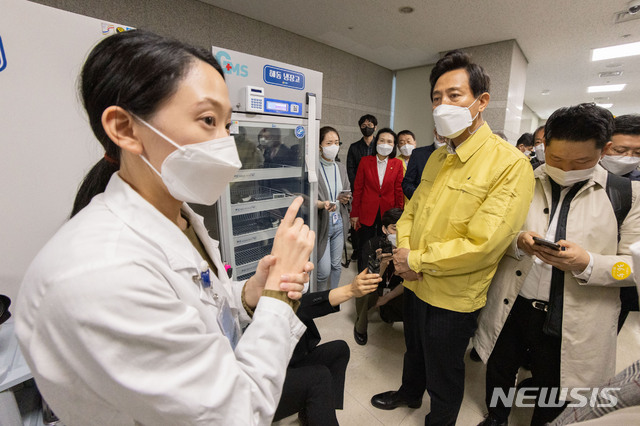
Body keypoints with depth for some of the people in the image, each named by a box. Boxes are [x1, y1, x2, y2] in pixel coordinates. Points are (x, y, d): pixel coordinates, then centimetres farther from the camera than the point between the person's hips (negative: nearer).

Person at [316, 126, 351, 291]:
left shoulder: (341, 167, 9)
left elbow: (348, 192, 17)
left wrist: (345, 198, -6)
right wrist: (323, 204, -33)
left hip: (339, 223, 6)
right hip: (321, 223, -6)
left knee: (336, 265, 16)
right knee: (324, 270, -1)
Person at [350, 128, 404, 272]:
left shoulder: (397, 164, 1)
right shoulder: (365, 161, -1)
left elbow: (398, 190, 4)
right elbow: (358, 188, 0)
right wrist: (354, 213, -1)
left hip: (387, 212, 1)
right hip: (367, 213, -1)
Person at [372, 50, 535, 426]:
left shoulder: (511, 164, -21)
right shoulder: (437, 158, 4)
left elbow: (481, 245, -26)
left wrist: (416, 259, -18)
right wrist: (403, 247, -9)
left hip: (453, 296, -6)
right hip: (416, 283, 7)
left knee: (444, 374, 19)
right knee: (414, 350, 31)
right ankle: (409, 394, 59)